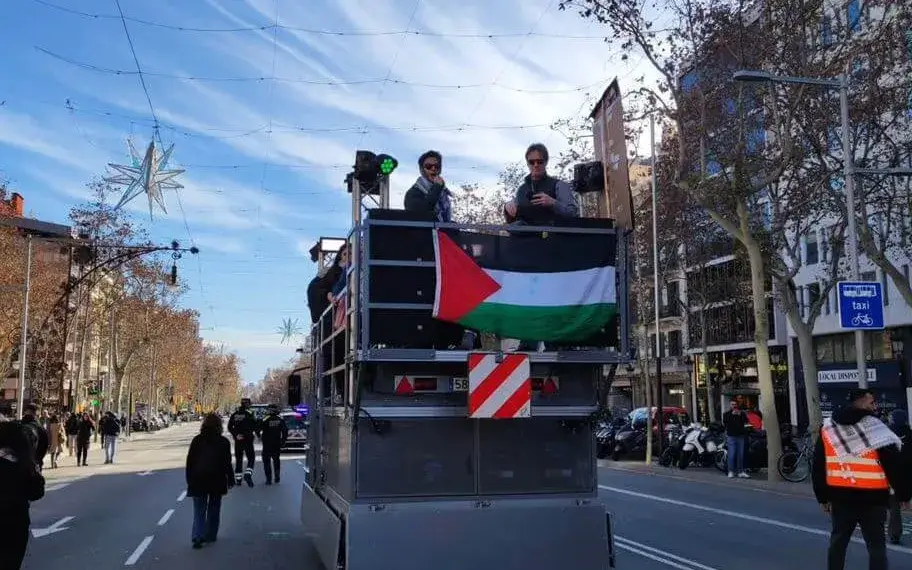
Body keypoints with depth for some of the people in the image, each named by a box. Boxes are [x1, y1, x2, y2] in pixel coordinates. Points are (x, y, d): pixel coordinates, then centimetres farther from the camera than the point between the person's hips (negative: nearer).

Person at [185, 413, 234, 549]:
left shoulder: (197, 440, 0)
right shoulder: (223, 442, -4)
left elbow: (189, 461, 2)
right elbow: (227, 463, -2)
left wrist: (190, 480, 10)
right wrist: (230, 480, 7)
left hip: (198, 481, 1)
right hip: (217, 481, -1)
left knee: (199, 511, 2)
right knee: (213, 509, 14)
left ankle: (197, 536, -13)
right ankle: (210, 535, 16)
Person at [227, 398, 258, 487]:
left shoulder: (235, 414, 3)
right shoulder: (249, 414, -12)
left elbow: (229, 427, 3)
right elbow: (255, 427, -9)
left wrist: (235, 435, 3)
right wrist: (258, 434, 9)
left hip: (238, 440, 5)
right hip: (248, 440, -5)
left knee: (238, 459, 13)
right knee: (251, 458, 4)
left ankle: (238, 478, 14)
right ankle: (248, 474, -16)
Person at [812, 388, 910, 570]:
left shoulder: (827, 428, 6)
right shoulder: (875, 429, -11)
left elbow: (818, 466, 9)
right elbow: (894, 464, -11)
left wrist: (823, 496, 15)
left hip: (840, 497, 5)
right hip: (871, 498, -4)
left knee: (838, 540, 16)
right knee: (876, 544, 4)